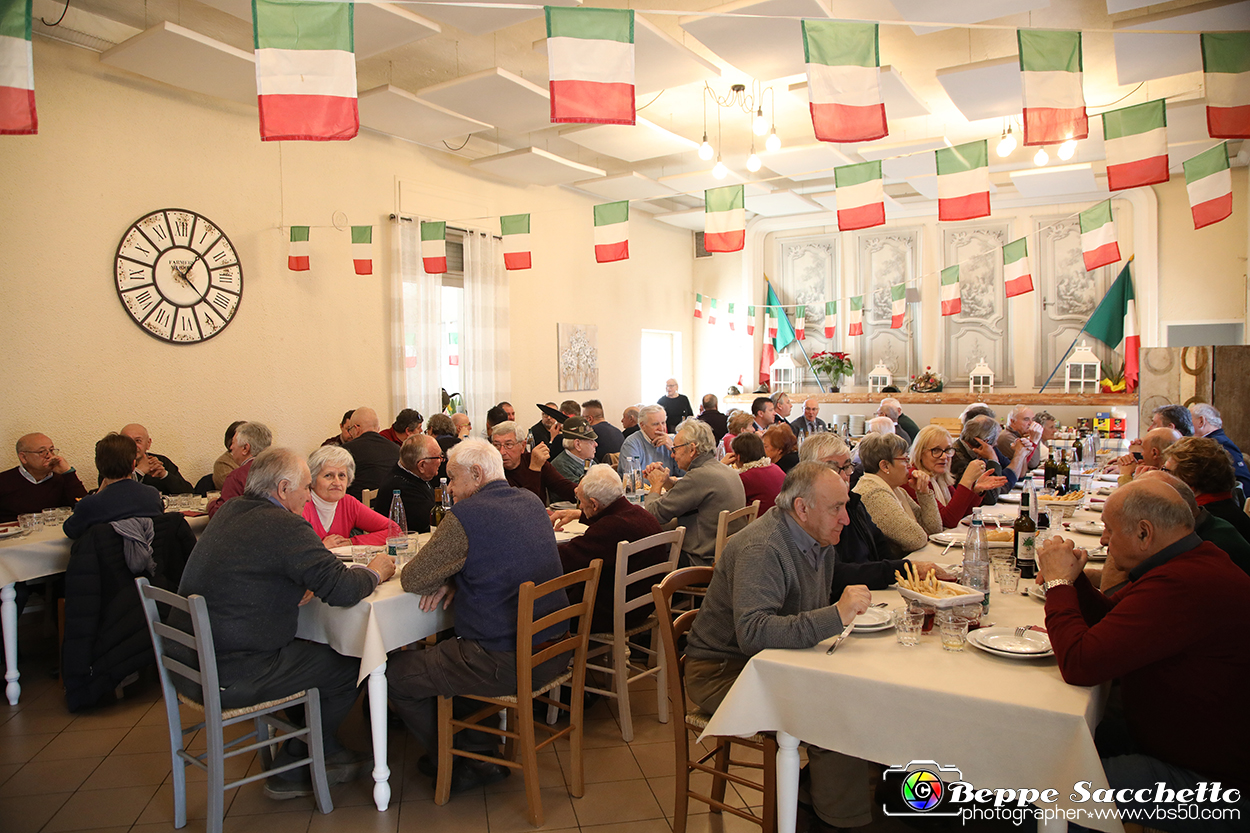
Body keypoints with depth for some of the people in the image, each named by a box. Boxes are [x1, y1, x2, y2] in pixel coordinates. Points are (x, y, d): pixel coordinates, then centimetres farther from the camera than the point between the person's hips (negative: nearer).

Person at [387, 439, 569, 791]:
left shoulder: (466, 515, -18)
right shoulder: (531, 502, 6)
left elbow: (412, 580, -12)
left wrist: (443, 577, 8)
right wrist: (453, 578, 4)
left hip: (505, 663, -8)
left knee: (396, 675, 9)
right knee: (443, 650, 31)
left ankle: (455, 764, 25)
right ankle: (484, 754, 34)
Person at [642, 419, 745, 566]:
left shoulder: (699, 476, -22)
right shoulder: (727, 471, 7)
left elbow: (654, 513, -17)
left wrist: (657, 484, 1)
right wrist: (666, 480, 10)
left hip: (702, 562, -9)